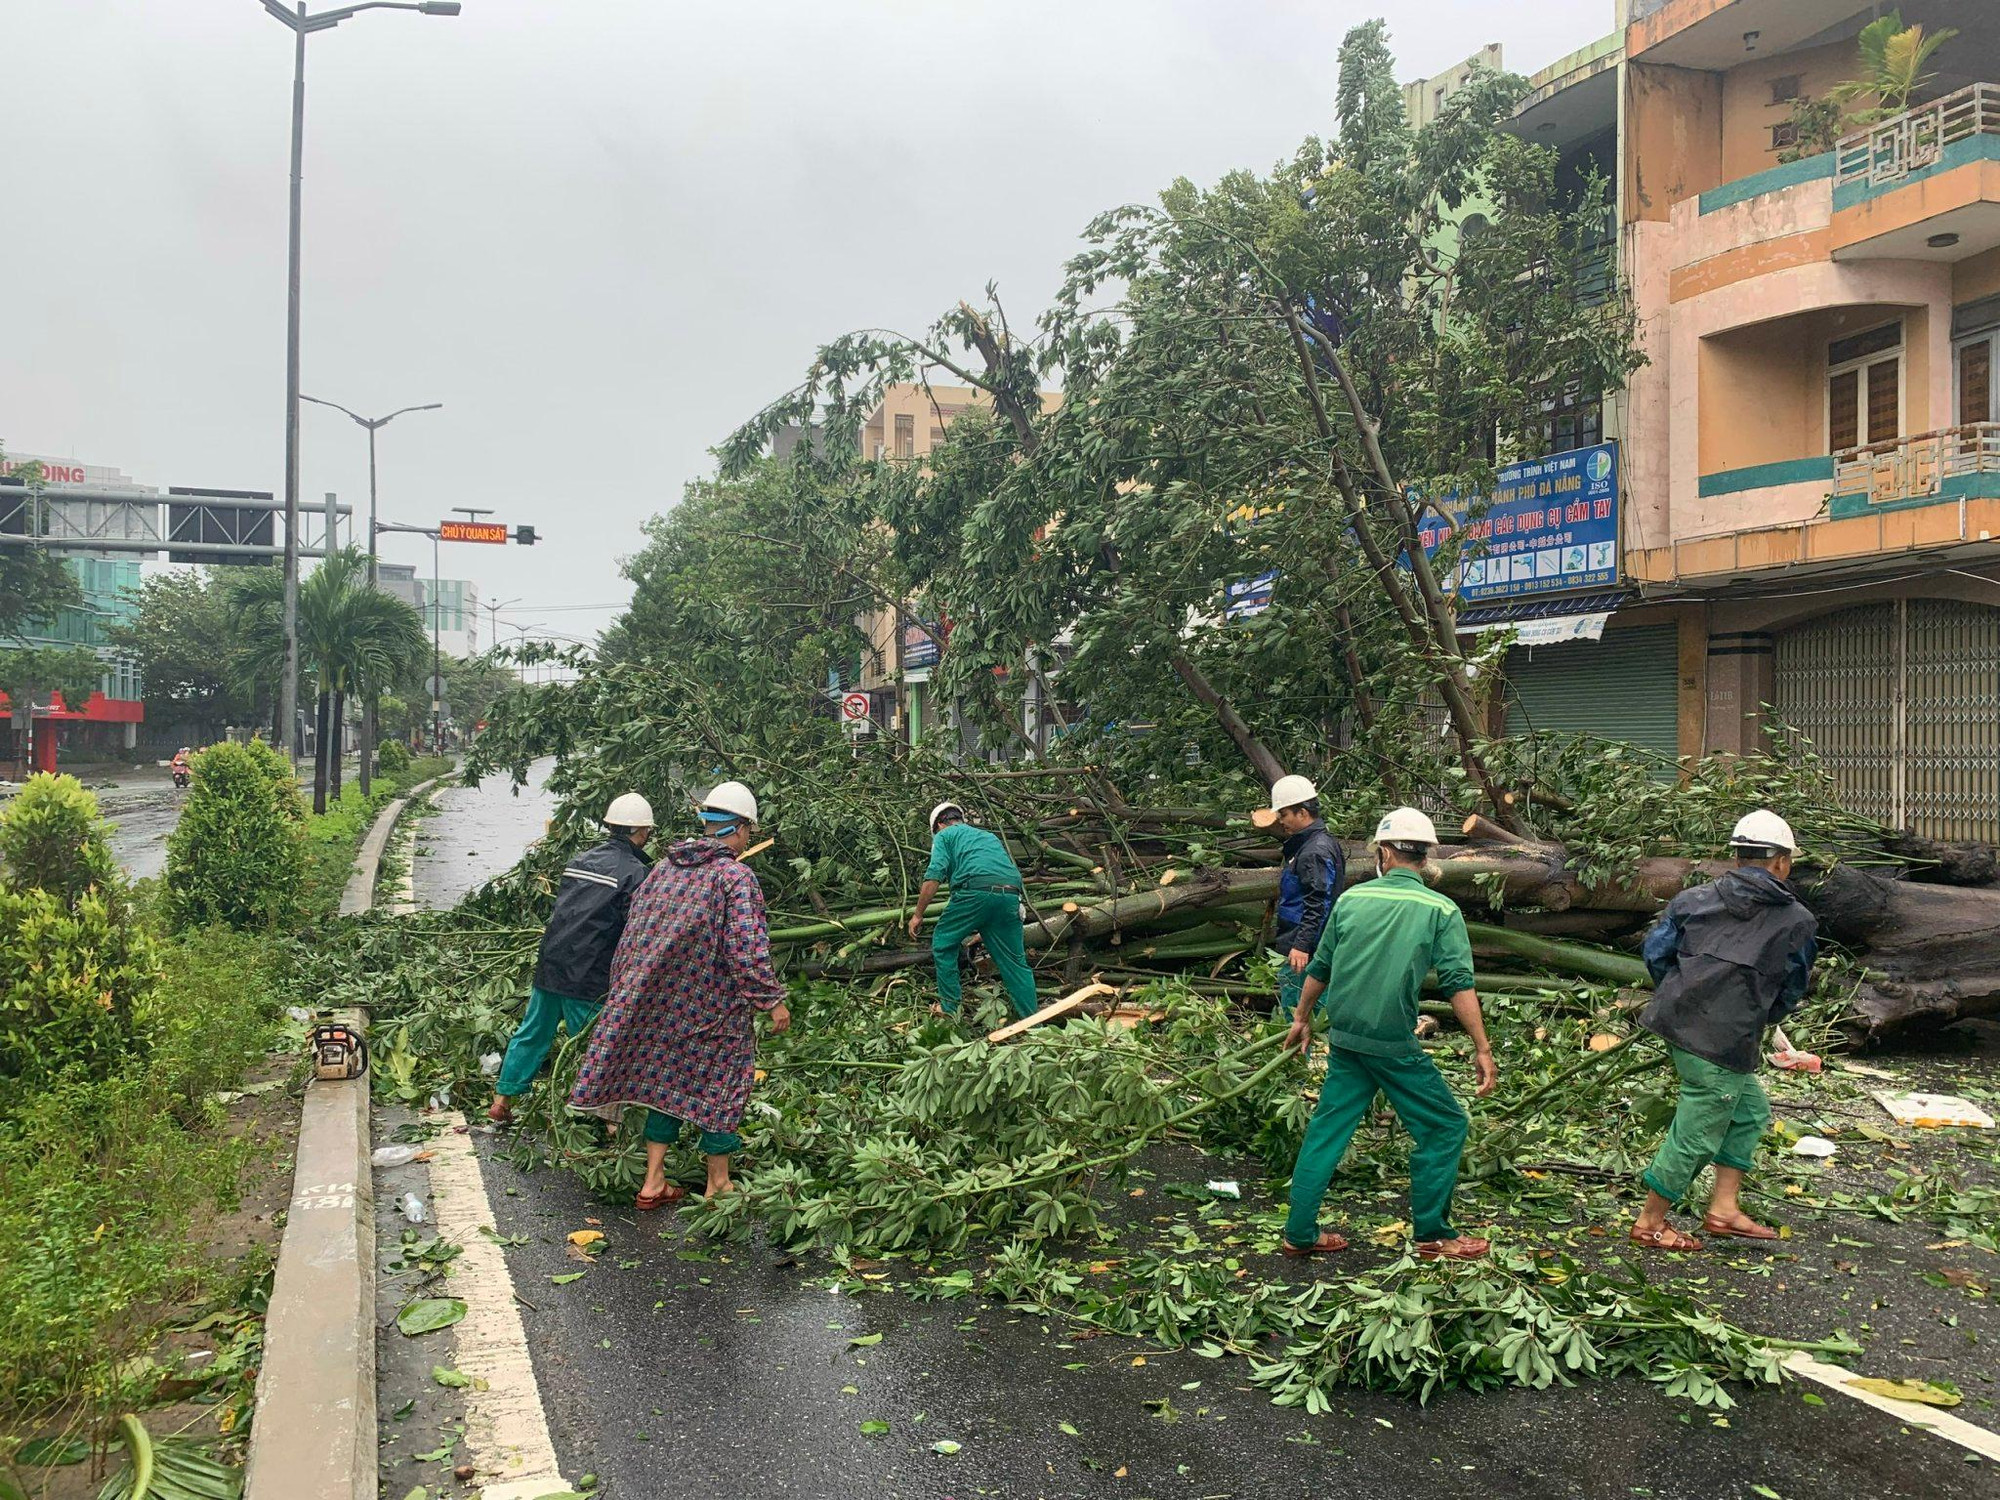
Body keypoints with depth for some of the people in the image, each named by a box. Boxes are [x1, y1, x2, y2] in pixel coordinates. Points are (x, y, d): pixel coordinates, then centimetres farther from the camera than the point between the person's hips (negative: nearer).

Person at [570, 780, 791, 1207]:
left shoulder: (663, 867, 5)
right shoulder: (737, 877, -15)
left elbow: (633, 933, 12)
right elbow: (747, 949, -21)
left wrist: (626, 991, 21)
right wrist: (773, 999, -12)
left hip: (658, 1002, 6)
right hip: (714, 1007, -6)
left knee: (666, 1079, 16)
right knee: (719, 1086, 9)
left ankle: (653, 1181, 21)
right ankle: (718, 1184, 21)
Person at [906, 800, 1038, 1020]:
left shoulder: (944, 835, 19)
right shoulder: (989, 836, 37)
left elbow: (934, 876, 1)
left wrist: (918, 914, 7)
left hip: (975, 891, -5)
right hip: (1010, 895, 5)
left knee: (943, 944, 16)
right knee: (1015, 962, 12)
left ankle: (949, 1007, 14)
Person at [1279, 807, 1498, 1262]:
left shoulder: (1351, 899, 5)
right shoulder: (1440, 909, -5)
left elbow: (1319, 968, 13)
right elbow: (1459, 984, -12)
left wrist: (1302, 1019, 26)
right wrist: (1482, 1049, -9)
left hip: (1344, 1040, 4)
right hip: (1395, 1045, -4)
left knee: (1326, 1131, 13)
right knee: (1444, 1127, 12)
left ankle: (1299, 1234, 16)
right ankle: (1432, 1236, 17)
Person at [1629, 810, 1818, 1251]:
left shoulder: (1694, 899, 8)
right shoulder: (1797, 922, 2)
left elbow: (1655, 951, 7)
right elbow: (1792, 992, 10)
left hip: (1678, 1022, 6)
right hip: (1727, 1043, -6)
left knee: (1751, 1111, 24)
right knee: (1696, 1134, 7)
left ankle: (1723, 1209, 27)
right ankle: (1650, 1223, 18)